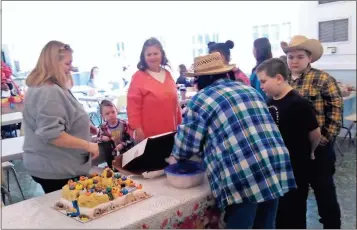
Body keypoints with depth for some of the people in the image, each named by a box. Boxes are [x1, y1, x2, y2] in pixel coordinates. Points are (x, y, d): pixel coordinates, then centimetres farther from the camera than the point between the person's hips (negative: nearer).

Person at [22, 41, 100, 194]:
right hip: (54, 171, -10)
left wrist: (85, 126, 20)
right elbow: (52, 134, -28)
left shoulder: (52, 88, 12)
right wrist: (88, 145, -22)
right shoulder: (48, 92, -22)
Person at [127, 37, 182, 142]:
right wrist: (137, 130, -14)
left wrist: (180, 124, 18)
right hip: (148, 135, -5)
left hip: (170, 132, 6)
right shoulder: (138, 77, -6)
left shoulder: (167, 75, 11)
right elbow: (133, 107, -9)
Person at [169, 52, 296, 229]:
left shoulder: (201, 99, 2)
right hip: (276, 167, 7)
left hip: (242, 178, -6)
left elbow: (188, 143, 3)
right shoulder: (249, 89, 20)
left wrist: (175, 156, 25)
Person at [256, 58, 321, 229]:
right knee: (277, 211, 21)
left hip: (295, 170, -7)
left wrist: (309, 152, 2)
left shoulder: (299, 104, -21)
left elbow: (315, 134, -13)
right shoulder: (270, 102, 3)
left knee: (293, 213, 8)